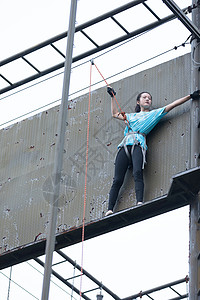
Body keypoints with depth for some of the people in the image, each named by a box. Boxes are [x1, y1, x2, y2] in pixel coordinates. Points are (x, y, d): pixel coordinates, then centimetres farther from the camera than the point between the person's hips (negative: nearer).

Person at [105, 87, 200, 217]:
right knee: (118, 180, -9)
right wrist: (113, 96, 49)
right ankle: (110, 209, -15)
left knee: (138, 173, -30)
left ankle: (140, 202, -43)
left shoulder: (154, 113, 22)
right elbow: (115, 113, 46)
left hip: (138, 145, -3)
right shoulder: (131, 116, 32)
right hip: (125, 146, 3)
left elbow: (172, 105, 18)